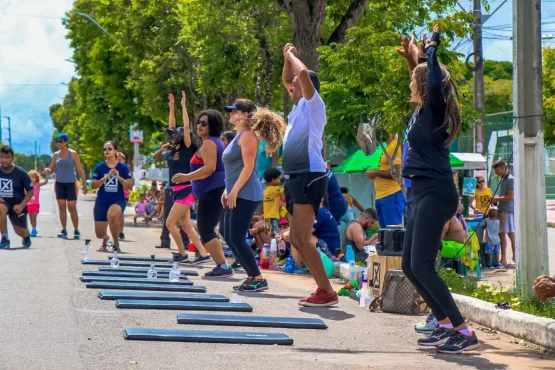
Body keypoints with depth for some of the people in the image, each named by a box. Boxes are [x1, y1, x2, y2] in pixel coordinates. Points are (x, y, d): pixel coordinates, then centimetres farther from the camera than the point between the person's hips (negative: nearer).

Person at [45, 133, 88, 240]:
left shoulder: (73, 154, -6)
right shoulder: (56, 155, 4)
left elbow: (80, 170, -4)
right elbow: (52, 169, 10)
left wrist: (84, 184, -7)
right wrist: (48, 170, -14)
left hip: (71, 184, -4)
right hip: (59, 184, 4)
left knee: (72, 208, -4)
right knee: (62, 207, 2)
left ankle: (76, 231, 4)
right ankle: (64, 231, 6)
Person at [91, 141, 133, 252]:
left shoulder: (123, 167, -2)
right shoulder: (99, 167, -1)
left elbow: (130, 185, -4)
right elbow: (94, 185, -7)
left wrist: (119, 177, -19)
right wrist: (106, 177, -19)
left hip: (118, 200, -2)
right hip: (102, 201, 2)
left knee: (112, 214, -40)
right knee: (99, 234, 6)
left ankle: (116, 243, -18)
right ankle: (105, 239, 48)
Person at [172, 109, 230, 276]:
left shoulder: (208, 143, -10)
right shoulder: (217, 142, 23)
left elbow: (210, 167, -22)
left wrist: (187, 177, -26)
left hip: (211, 192, -11)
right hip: (217, 190, 11)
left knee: (205, 230, -10)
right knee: (208, 230, 16)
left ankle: (223, 266, -16)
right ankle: (221, 266, 15)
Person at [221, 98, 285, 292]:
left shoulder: (247, 135, -10)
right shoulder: (240, 135, 19)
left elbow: (248, 166, -18)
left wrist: (234, 191, -20)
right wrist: (227, 191, 18)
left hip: (245, 195, -10)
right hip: (236, 195, 10)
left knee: (237, 238, -10)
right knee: (229, 238, 9)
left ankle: (258, 279, -5)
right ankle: (252, 276, 13)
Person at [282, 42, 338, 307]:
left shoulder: (313, 104, -6)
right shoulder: (299, 107, 17)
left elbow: (303, 73, -21)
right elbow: (286, 80, 33)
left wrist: (292, 55, -5)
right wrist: (287, 57, 21)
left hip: (309, 177, -10)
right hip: (295, 177, 10)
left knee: (302, 238, -15)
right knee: (297, 240, 9)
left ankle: (328, 292, -13)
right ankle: (323, 289, 13)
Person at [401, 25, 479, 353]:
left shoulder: (434, 111, -8)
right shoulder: (428, 114, 16)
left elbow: (435, 83, -29)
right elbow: (427, 81, 38)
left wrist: (433, 49, -18)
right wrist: (424, 53, 39)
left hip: (435, 194, -10)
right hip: (427, 194, 10)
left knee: (422, 266, -15)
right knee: (410, 266, 11)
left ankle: (465, 333, -14)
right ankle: (447, 325, 16)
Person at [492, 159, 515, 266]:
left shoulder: (510, 179, -12)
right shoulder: (503, 179, 16)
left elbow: (511, 197, -18)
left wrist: (497, 199, -10)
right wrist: (496, 198, 9)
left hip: (508, 210, -9)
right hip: (502, 210, 9)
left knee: (511, 234, -6)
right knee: (502, 233, 10)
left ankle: (515, 258, -2)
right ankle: (503, 259, 14)